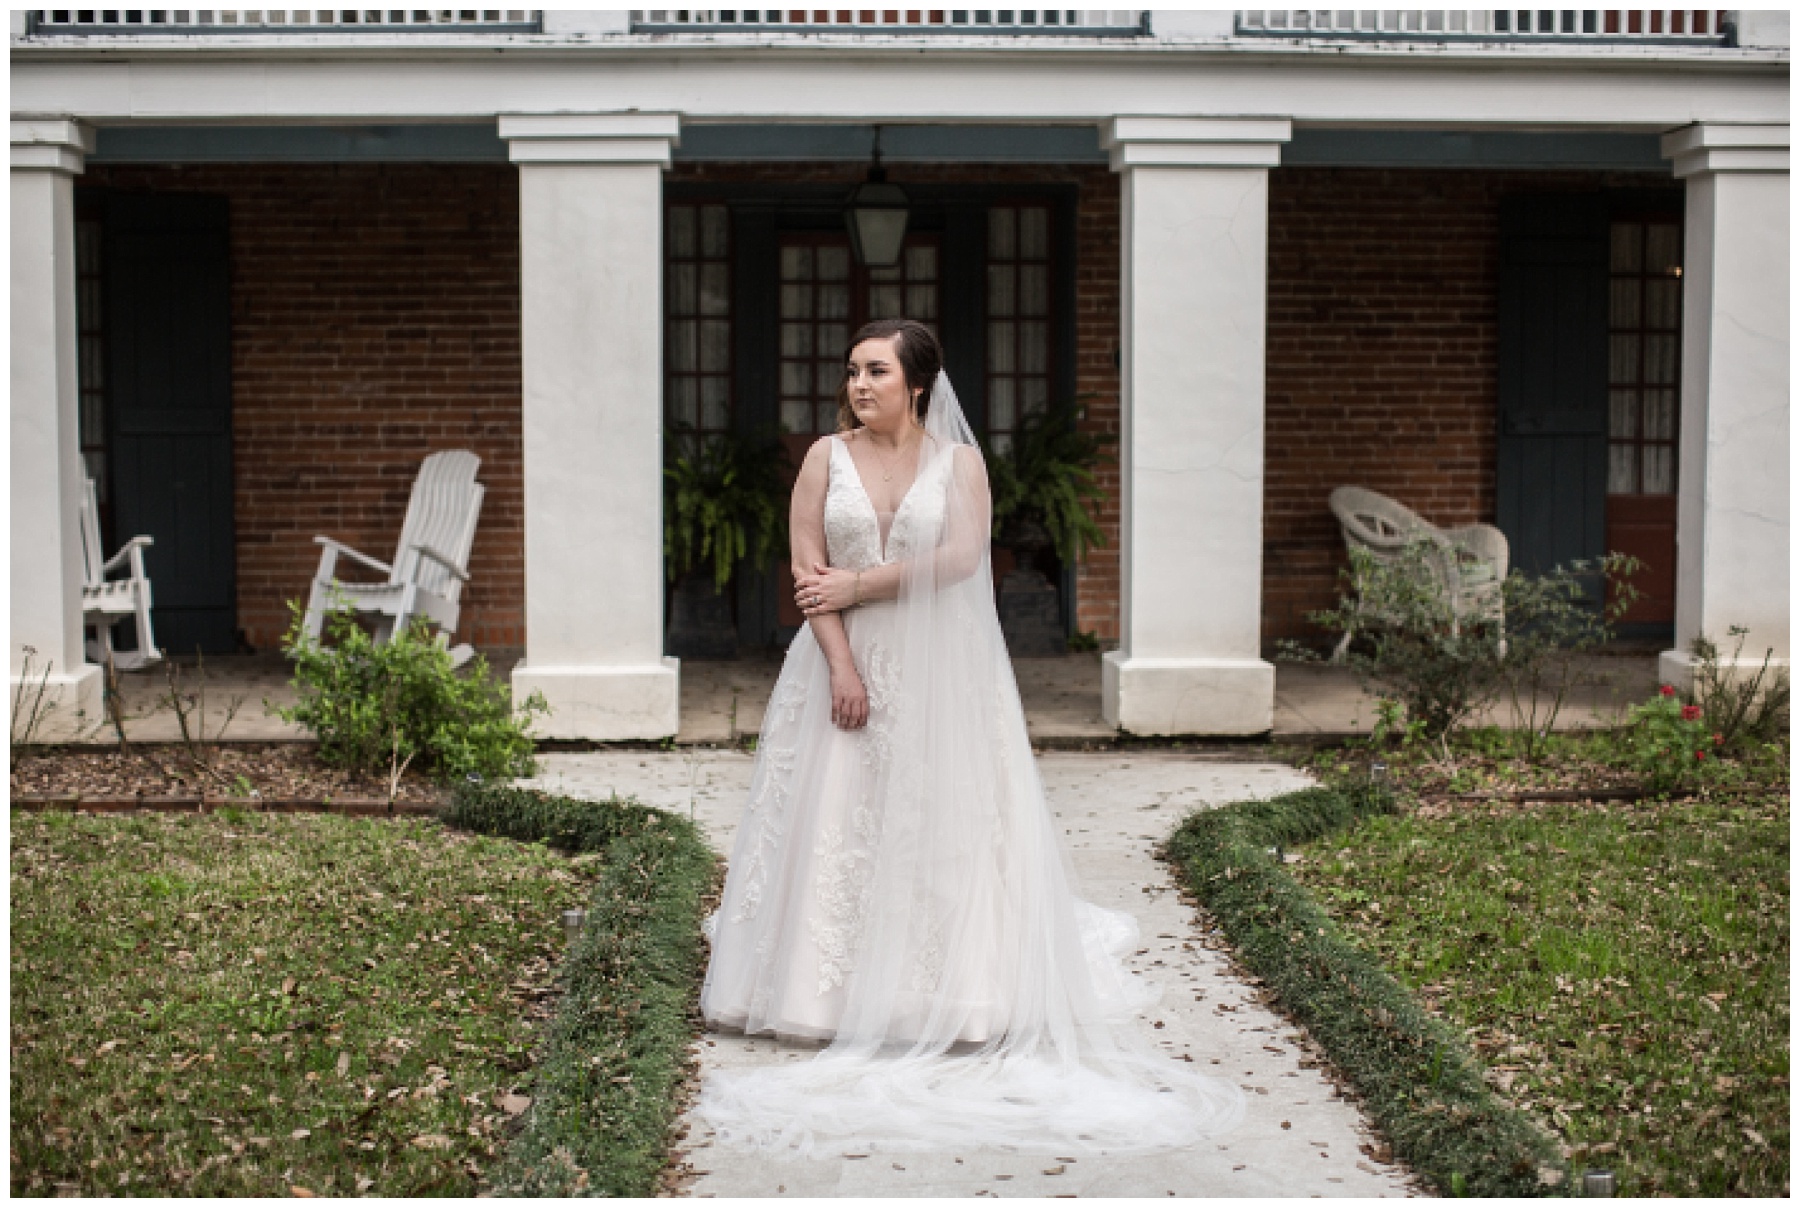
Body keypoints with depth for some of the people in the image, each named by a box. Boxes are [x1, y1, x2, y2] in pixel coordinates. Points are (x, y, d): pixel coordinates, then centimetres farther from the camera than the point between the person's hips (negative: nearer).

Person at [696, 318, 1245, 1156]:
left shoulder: (959, 462, 2)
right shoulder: (826, 457, 5)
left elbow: (961, 556, -12)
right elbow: (807, 568, -3)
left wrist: (858, 585, -13)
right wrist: (843, 668, -12)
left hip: (936, 673, -1)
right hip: (843, 660, 1)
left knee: (940, 824, -3)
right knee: (834, 824, -1)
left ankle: (941, 987, 3)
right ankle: (831, 988, 6)